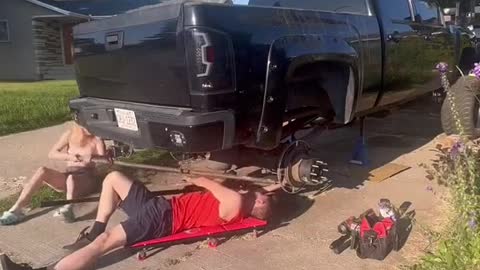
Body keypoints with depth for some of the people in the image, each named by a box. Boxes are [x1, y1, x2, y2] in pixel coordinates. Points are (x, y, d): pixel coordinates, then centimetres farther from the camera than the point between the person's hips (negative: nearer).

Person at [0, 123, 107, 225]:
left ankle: (68, 208, -65)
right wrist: (68, 156, -19)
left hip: (87, 179, -4)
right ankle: (17, 209, -29)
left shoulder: (97, 139, -5)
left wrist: (93, 158, -37)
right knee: (42, 170, -23)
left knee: (71, 178, -38)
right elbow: (52, 154, 0)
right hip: (68, 177, 4)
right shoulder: (70, 134, 3)